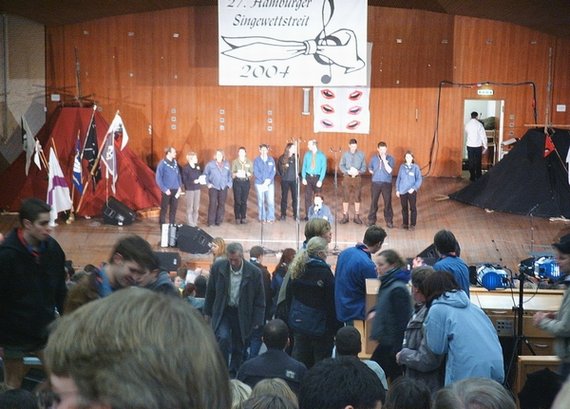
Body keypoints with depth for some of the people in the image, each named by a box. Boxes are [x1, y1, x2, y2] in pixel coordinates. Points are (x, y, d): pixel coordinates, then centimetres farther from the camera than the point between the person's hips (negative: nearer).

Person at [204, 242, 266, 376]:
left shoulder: (254, 272, -14)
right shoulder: (218, 267, -10)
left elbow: (259, 300, -5)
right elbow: (210, 292, 4)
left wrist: (257, 322, -5)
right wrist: (207, 312, 9)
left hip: (242, 314, 0)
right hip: (223, 311, 0)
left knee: (238, 349, 8)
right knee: (223, 338, -22)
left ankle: (233, 377, 27)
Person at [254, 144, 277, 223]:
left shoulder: (271, 159, 6)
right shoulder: (257, 160, 1)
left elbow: (274, 171, 1)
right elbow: (256, 172, -6)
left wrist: (269, 180, -12)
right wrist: (264, 180, -13)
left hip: (270, 183, 1)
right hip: (259, 183, -1)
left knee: (271, 201, -4)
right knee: (261, 201, 3)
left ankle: (270, 217, 6)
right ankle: (262, 218, 11)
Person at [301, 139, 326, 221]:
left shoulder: (321, 155, -5)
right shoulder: (307, 154, 2)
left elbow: (323, 168, -7)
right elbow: (304, 166, 5)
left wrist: (320, 180, -13)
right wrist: (303, 178, -5)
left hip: (317, 177, -2)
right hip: (308, 177, 2)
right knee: (307, 197, 0)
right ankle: (308, 215, 6)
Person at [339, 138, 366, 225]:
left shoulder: (361, 154, 0)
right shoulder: (345, 154, -1)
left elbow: (364, 167, 3)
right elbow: (341, 166, 1)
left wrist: (358, 172, -16)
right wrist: (348, 171, -15)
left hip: (357, 178, 0)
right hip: (347, 178, 0)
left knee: (357, 198, 6)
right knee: (345, 197, 3)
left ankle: (357, 217, 16)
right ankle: (345, 216, 14)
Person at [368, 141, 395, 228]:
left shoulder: (390, 158, -3)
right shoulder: (374, 158, 5)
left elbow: (389, 170, -15)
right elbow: (370, 169, 19)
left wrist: (384, 160, -19)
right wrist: (375, 173, 3)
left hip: (386, 183, -2)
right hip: (375, 183, 2)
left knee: (387, 202, 0)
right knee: (373, 202, 6)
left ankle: (389, 221, 9)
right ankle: (371, 220, 16)